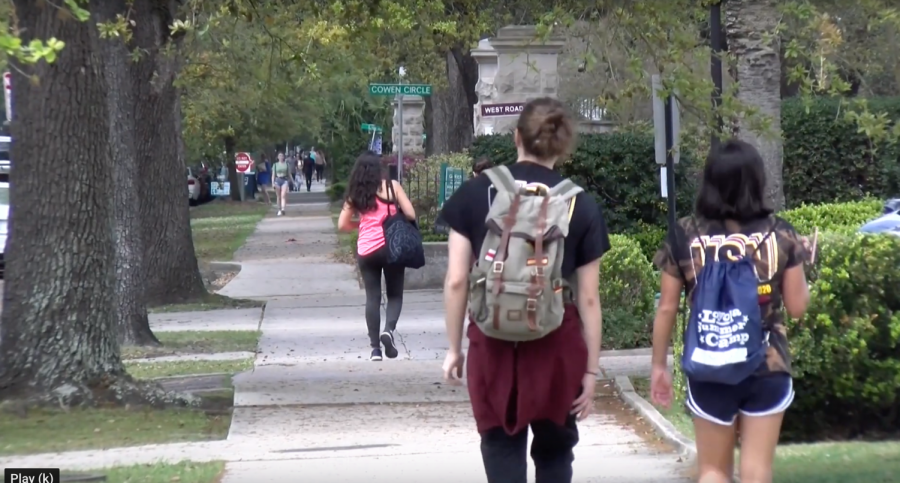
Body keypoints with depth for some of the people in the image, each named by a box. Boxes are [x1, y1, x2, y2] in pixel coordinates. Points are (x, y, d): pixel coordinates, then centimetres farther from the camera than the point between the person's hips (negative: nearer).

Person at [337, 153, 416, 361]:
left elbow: (342, 224, 8)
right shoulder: (392, 187, -1)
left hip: (366, 250, 2)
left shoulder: (355, 195, 6)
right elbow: (410, 214, -4)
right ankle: (389, 329, -17)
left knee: (372, 297, 8)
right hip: (391, 246, -2)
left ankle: (375, 347, 4)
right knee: (395, 294, 10)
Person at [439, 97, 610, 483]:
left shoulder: (475, 194, -1)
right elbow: (588, 298, 0)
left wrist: (454, 348, 9)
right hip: (556, 346, 0)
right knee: (554, 452, 19)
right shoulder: (580, 206, -1)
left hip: (493, 343, 0)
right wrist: (591, 368, 7)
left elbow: (456, 281, -2)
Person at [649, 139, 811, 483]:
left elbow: (666, 308, 0)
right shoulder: (780, 235, -3)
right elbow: (797, 307, 1)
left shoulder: (684, 236, -3)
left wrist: (659, 365, 11)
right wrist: (799, 262, 19)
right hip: (767, 367, 0)